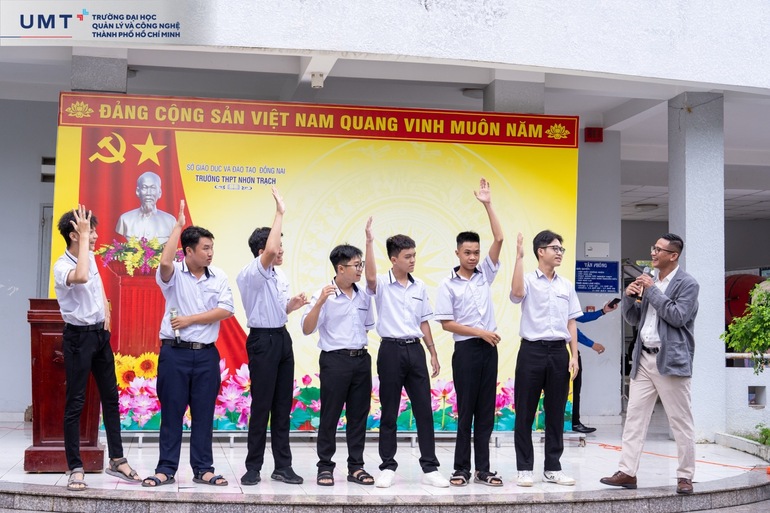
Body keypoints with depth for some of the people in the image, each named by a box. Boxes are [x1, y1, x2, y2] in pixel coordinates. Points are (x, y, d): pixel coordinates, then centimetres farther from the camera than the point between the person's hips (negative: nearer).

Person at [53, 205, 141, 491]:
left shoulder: (91, 257, 6)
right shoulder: (62, 266, -18)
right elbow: (81, 277, -42)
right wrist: (83, 238, -33)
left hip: (100, 334, 8)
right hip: (78, 337, -8)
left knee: (110, 398, 12)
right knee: (75, 404, -3)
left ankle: (117, 460, 21)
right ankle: (75, 468, 3)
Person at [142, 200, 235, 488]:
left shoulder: (219, 277, 5)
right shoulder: (174, 274, -3)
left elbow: (225, 310, -5)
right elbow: (165, 261, -27)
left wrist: (190, 319, -11)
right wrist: (178, 226, -18)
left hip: (206, 354, 2)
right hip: (175, 352, -2)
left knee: (204, 414, 7)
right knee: (171, 413, 3)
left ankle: (203, 469, 15)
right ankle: (166, 469, 11)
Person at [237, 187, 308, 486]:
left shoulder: (280, 276, 14)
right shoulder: (250, 274, -11)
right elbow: (269, 252, -31)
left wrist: (293, 305, 1)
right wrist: (280, 213, -25)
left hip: (282, 338, 8)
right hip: (263, 340, -7)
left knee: (283, 406, 8)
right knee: (261, 406, -3)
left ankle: (283, 466, 14)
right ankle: (253, 468, 7)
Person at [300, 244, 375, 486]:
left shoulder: (364, 296, 9)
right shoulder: (324, 296, -7)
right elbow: (307, 329, -13)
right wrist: (320, 302, -24)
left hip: (361, 358, 5)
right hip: (334, 359, -5)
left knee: (359, 415, 8)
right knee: (330, 415, 1)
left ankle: (356, 466, 16)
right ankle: (325, 467, 10)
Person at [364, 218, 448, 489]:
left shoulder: (419, 287, 11)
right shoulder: (382, 285, -4)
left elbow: (423, 322, 15)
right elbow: (370, 278, -28)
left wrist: (433, 353, 12)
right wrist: (369, 241, -31)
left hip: (415, 350, 4)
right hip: (391, 350, -4)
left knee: (424, 410, 3)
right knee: (389, 413, 4)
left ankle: (429, 468, 8)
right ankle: (388, 467, 13)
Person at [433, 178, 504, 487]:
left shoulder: (485, 274, 8)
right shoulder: (448, 285, -2)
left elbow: (499, 239, 0)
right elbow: (446, 323, -6)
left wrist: (488, 206, -5)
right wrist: (479, 332, -12)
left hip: (489, 348, 4)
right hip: (466, 349, -4)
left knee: (486, 411, 6)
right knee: (466, 411, 0)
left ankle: (482, 470, 11)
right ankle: (461, 469, 8)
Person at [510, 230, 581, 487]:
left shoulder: (566, 285, 12)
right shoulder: (528, 280, -2)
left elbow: (571, 323, 13)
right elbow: (517, 292, -27)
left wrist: (574, 357, 5)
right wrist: (519, 256, -24)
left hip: (559, 351, 4)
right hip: (532, 350, -4)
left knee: (556, 413, 8)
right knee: (525, 413, 1)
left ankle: (552, 468, 17)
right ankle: (524, 468, 10)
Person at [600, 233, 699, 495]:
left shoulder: (687, 284, -4)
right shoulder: (650, 281, 16)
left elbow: (678, 317, -17)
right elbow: (634, 319, 19)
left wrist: (652, 290, -13)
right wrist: (629, 297, 0)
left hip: (670, 360, -7)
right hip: (644, 358, 7)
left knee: (681, 422, 1)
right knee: (634, 417, 3)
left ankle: (685, 476, 10)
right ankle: (627, 472, 4)